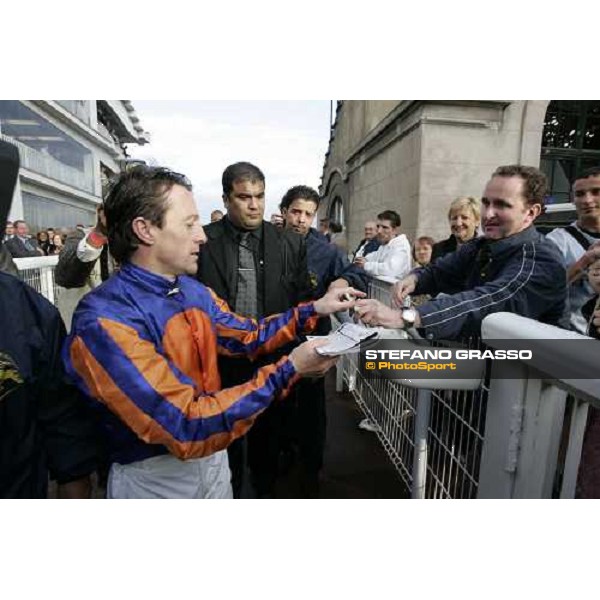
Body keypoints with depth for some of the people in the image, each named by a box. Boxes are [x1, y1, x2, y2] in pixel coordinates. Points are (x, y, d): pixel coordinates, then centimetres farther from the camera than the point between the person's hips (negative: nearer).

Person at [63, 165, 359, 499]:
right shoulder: (104, 322, -28)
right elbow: (185, 428, -32)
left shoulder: (194, 291, -3)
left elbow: (248, 335, 7)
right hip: (154, 478, -6)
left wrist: (313, 310, -3)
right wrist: (288, 370, -30)